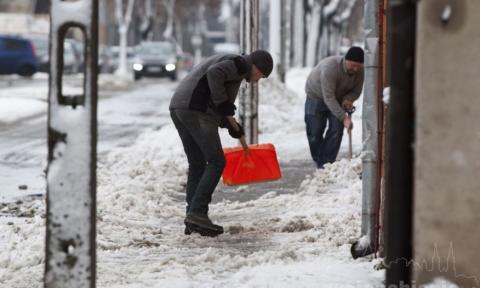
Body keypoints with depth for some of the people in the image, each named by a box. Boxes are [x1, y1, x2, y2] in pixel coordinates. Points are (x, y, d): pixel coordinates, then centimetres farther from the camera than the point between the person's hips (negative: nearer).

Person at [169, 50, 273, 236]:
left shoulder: (228, 61, 31)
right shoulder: (241, 64, 0)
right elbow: (214, 74, -20)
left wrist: (230, 123, 18)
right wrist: (225, 107, -14)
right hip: (197, 110, -10)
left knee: (196, 165, 12)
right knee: (216, 162, -5)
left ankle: (193, 221, 8)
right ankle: (197, 212, -14)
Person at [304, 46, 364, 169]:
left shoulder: (359, 71, -22)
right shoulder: (330, 67, -39)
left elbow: (356, 91, -4)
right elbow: (328, 97, -41)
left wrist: (348, 99, -29)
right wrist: (344, 117, -46)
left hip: (338, 99, 4)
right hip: (316, 96, -4)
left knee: (337, 130, -10)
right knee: (315, 132, -3)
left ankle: (327, 163, -6)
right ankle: (319, 162, 15)